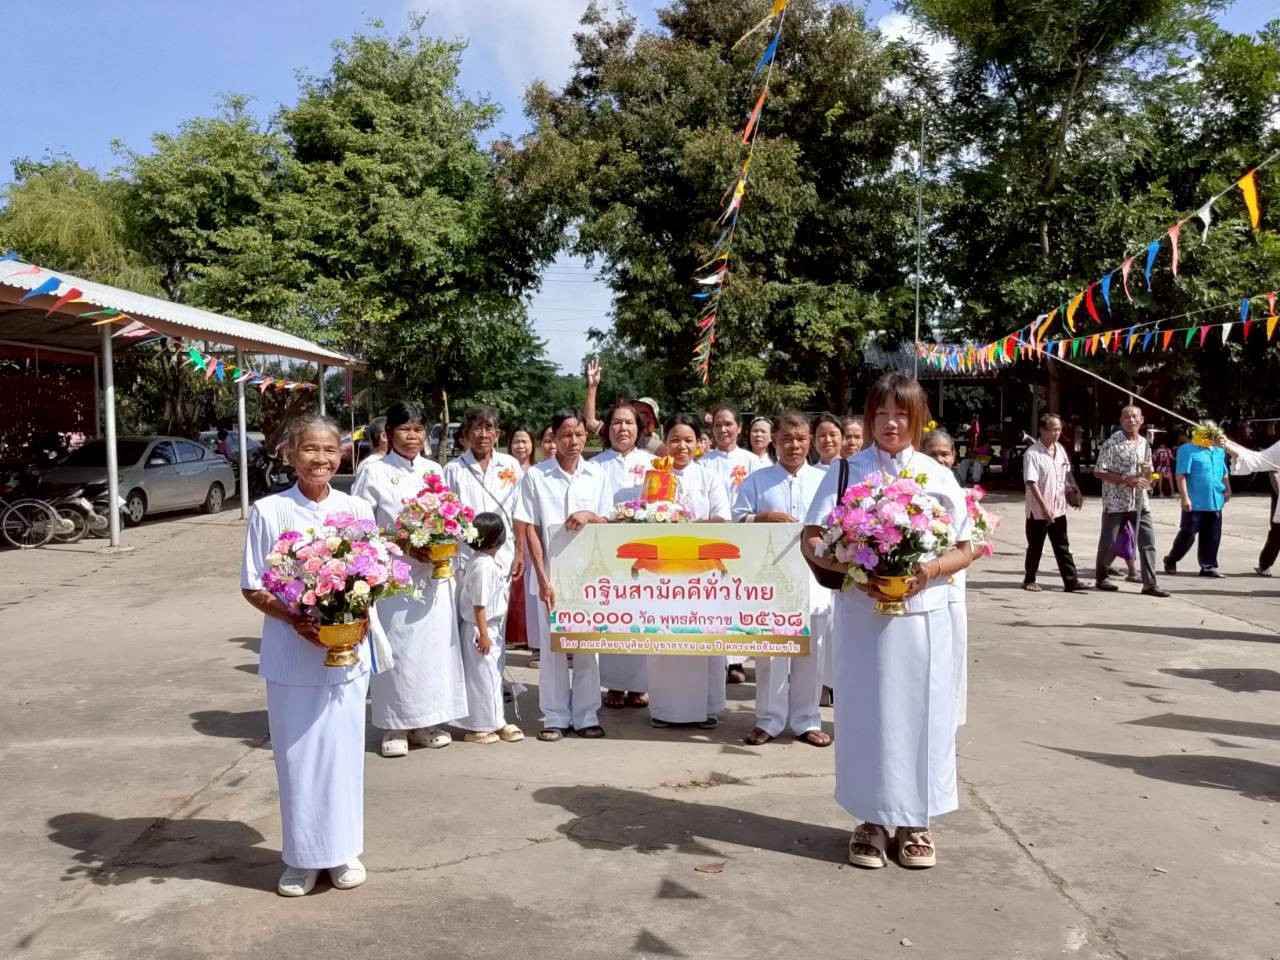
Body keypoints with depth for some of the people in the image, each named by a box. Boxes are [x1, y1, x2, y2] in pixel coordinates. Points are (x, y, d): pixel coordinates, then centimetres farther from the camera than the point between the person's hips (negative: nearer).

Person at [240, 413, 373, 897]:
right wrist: (296, 619, -18)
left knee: (343, 750, 9)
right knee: (296, 755, 6)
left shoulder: (358, 510, 2)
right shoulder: (268, 511, -5)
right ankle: (303, 856, 21)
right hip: (291, 653, -1)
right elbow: (253, 588, -3)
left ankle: (344, 849, 24)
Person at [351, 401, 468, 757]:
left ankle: (426, 721, 19)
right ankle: (395, 726, 11)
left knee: (434, 644, 6)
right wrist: (403, 546, -16)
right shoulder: (374, 474, -3)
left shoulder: (434, 471, 10)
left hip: (434, 574, 4)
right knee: (397, 648, -1)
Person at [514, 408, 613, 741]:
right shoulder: (536, 476, -2)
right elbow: (529, 530, -3)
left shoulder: (597, 476, 5)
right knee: (552, 647, 5)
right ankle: (556, 717, 16)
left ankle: (586, 716, 18)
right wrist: (543, 578, -9)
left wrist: (590, 516, -14)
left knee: (587, 647, 7)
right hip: (551, 573, -2)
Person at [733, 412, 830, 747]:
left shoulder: (824, 480, 10)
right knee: (770, 650, 3)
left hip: (813, 573, 2)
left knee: (811, 650, 6)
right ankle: (769, 720, 14)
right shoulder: (756, 481, 5)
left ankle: (806, 720, 18)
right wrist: (765, 518, -13)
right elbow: (737, 521, 2)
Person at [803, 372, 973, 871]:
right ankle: (872, 818, 18)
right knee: (866, 713, 4)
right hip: (863, 612, -1)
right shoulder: (847, 472, 1)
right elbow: (811, 540, -3)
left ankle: (914, 820, 21)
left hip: (923, 613, 1)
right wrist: (854, 571, -19)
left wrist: (928, 571, -14)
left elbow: (964, 550, 6)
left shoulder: (937, 475, 5)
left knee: (921, 714, 6)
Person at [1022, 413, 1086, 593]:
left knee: (1062, 547, 7)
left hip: (1058, 509, 6)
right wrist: (1044, 507, -27)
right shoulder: (1032, 454, -17)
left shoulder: (1061, 450, 6)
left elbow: (1068, 474, 19)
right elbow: (1031, 483, -22)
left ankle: (1071, 581, 8)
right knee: (1035, 547, 6)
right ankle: (1029, 580, 20)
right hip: (1038, 511, -6)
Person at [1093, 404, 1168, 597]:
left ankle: (1150, 584, 4)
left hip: (1139, 501, 5)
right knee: (1109, 543, 4)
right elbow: (1098, 472, -14)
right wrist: (1128, 480, -19)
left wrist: (1148, 470, -7)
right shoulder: (1112, 442, -10)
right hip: (1115, 501, -5)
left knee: (1148, 541, -1)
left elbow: (1147, 479, 18)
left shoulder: (1144, 443, 9)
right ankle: (1101, 579, 21)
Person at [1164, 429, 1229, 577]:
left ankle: (1208, 566, 16)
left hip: (1215, 502, 7)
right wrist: (1184, 497, -19)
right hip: (1195, 502, -6)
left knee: (1212, 537, 8)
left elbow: (1223, 473, 26)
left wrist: (1227, 489, 12)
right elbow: (1181, 475, -14)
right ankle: (1170, 561, 15)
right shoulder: (1187, 449, -9)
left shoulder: (1219, 451, 14)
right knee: (1188, 534, -1)